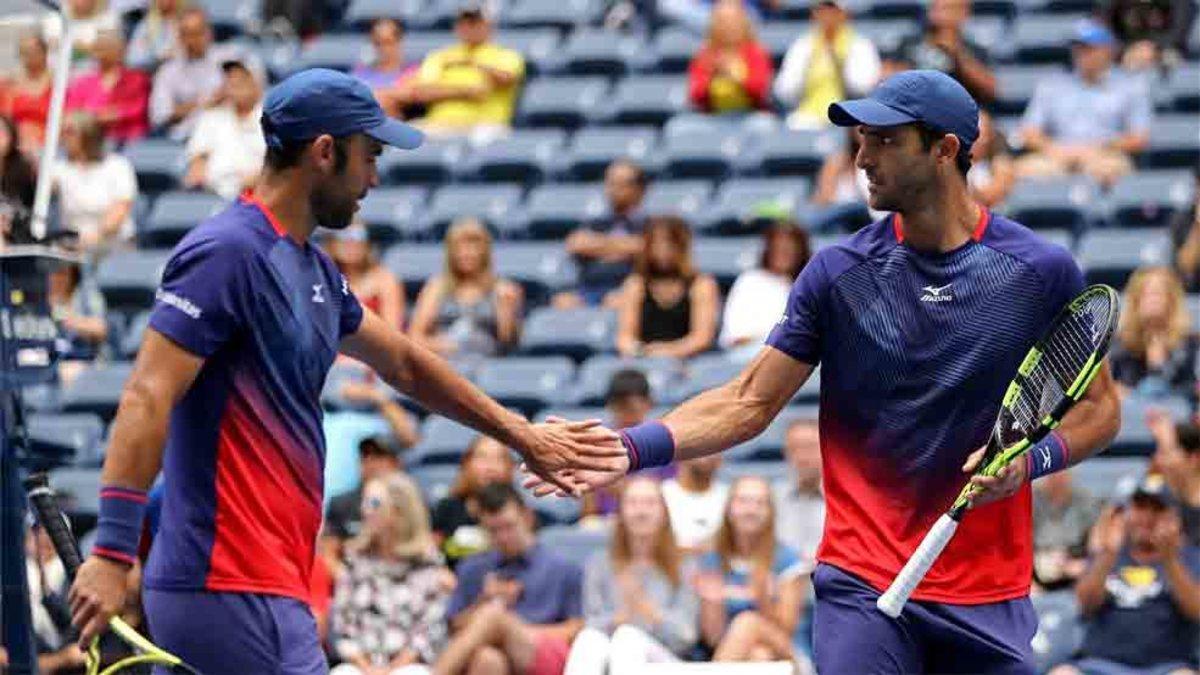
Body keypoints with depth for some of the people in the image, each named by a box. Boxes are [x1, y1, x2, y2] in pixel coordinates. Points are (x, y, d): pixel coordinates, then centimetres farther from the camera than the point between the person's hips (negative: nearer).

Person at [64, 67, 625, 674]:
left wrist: (522, 437, 39)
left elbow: (403, 364, 32)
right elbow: (147, 400, -20)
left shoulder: (313, 270, 18)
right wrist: (112, 553, -28)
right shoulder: (228, 252, -12)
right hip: (235, 595, -10)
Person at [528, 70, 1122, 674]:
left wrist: (1031, 460, -13)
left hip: (987, 599, 0)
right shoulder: (838, 272, 1)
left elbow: (1099, 407, 7)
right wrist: (632, 449, -12)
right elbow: (749, 403, 2)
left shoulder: (1043, 271, -1)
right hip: (862, 584, 0)